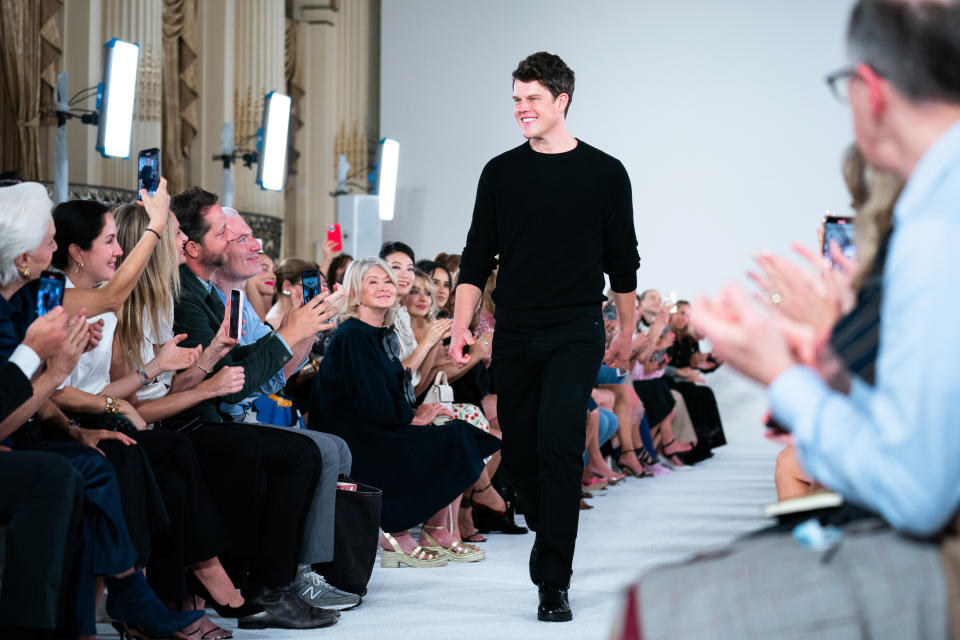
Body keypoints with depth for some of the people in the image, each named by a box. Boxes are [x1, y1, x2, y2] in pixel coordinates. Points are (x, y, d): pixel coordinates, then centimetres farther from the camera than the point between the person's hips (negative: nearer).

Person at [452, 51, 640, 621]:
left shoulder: (604, 174, 2)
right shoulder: (501, 173, 8)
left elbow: (622, 261, 10)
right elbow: (478, 257, 9)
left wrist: (627, 330, 14)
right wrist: (462, 324, -1)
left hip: (576, 333, -3)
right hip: (515, 334, 3)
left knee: (558, 446, -14)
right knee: (519, 450, 7)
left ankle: (553, 583, -12)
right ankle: (553, 540, 33)